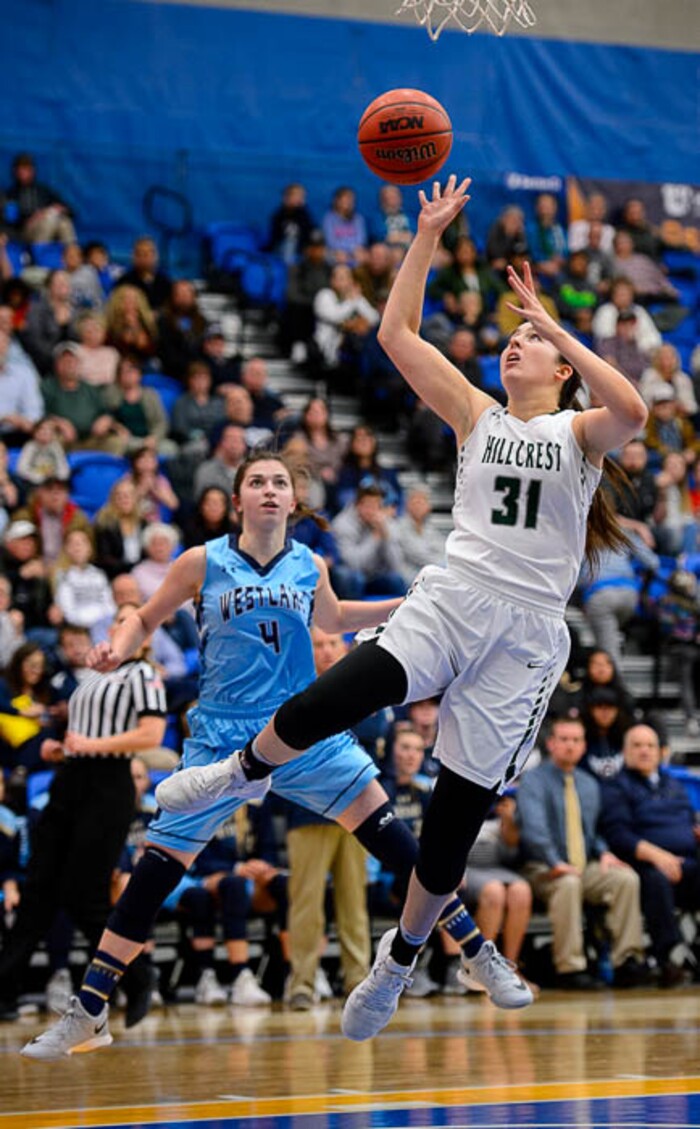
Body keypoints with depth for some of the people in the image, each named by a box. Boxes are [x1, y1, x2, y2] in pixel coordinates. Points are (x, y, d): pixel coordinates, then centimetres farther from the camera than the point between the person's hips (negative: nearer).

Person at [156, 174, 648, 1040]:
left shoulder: (580, 433, 8)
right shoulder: (476, 417, 14)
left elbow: (631, 411, -17)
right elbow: (396, 336, 7)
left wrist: (555, 327, -15)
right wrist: (427, 237, 1)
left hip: (527, 631, -1)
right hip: (452, 601, 1)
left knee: (460, 805, 1)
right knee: (334, 697, -28)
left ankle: (402, 955, 20)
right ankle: (248, 768, 1)